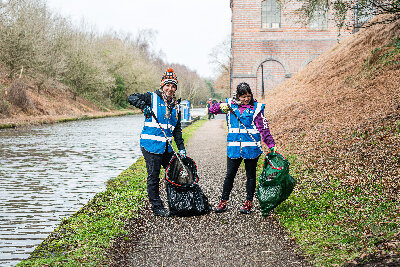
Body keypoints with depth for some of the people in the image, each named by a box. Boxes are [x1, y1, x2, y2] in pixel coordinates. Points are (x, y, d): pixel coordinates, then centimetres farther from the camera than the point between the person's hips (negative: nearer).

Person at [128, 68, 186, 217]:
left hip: (166, 147, 6)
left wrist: (181, 148, 8)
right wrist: (144, 106, -28)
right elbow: (131, 98, -10)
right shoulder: (152, 98, -3)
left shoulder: (175, 105, 13)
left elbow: (177, 130, 15)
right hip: (151, 144, -6)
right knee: (153, 176, -2)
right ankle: (157, 207, 8)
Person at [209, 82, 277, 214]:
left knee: (250, 175, 7)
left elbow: (264, 128, -2)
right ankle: (223, 201, 15)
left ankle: (248, 203, 15)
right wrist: (221, 107, -15)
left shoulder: (256, 108, 0)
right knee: (230, 175, 6)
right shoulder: (231, 105, 6)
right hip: (234, 147, 2)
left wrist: (271, 144, -10)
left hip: (251, 148, -1)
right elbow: (212, 109, 7)